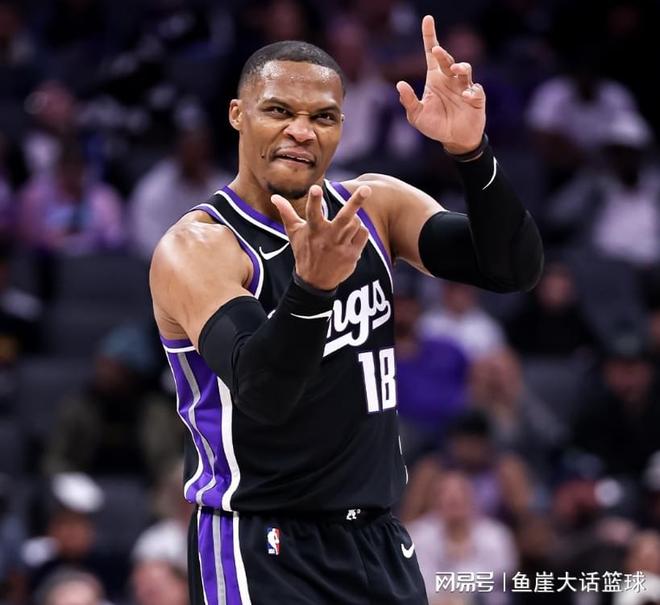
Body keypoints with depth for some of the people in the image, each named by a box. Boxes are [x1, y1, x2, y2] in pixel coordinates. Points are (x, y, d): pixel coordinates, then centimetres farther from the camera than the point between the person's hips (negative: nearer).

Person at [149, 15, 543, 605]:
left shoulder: (374, 206, 3)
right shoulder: (194, 249, -14)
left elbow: (514, 268, -7)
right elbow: (261, 391, -28)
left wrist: (472, 153, -21)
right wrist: (311, 286, -45)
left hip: (379, 540, 6)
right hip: (263, 550, -5)